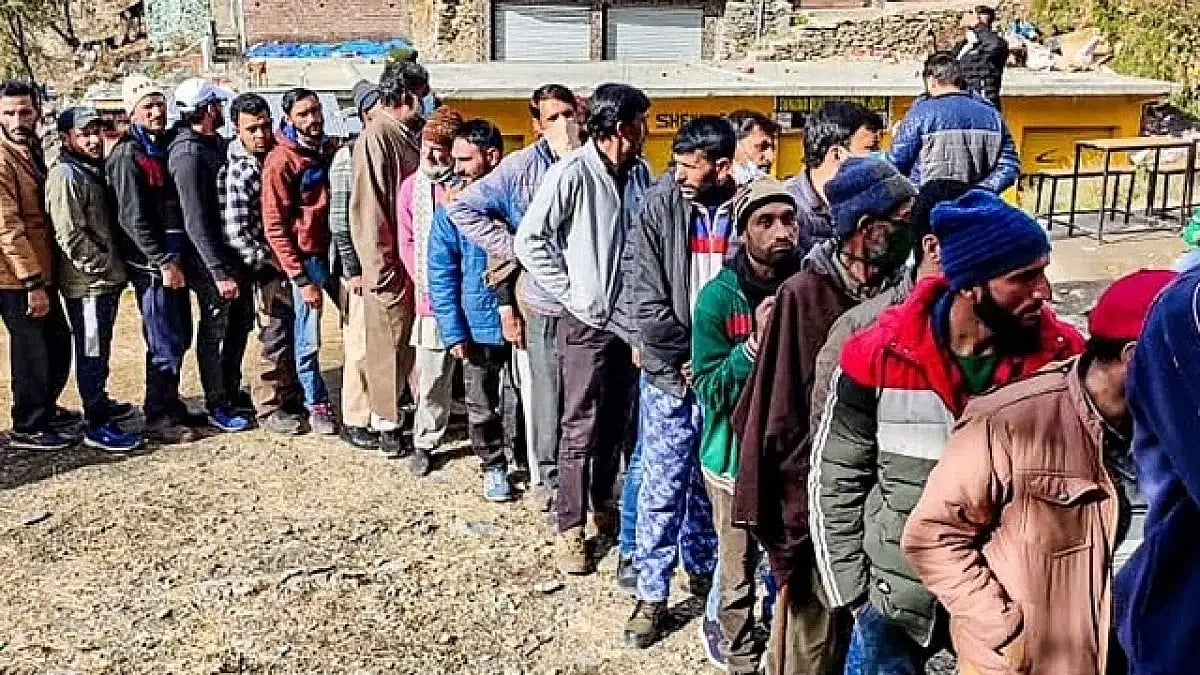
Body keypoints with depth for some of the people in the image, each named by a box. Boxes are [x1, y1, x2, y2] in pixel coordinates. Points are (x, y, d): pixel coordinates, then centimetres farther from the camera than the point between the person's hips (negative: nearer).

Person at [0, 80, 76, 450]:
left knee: (58, 345, 17)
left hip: (41, 271, 8)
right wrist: (33, 283, -23)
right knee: (33, 352, 2)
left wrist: (42, 277, 13)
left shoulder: (31, 150, 11)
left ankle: (45, 410, 35)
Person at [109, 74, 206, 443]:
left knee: (180, 337, 14)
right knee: (165, 343, -3)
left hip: (173, 259, 8)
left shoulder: (166, 145, 14)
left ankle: (171, 406, 27)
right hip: (152, 264, -8)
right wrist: (163, 262, -17)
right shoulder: (128, 155, -10)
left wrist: (176, 259, 11)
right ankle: (158, 418, 7)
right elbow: (133, 219, -15)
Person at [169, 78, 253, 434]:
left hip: (233, 249, 9)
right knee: (216, 330, 4)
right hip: (209, 257, -9)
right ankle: (218, 406, 18)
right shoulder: (187, 154, -19)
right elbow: (196, 223, -22)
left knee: (240, 322, 19)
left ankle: (232, 391, 35)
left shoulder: (215, 143, 9)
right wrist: (220, 272, -24)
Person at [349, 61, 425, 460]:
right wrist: (382, 268, -17)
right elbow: (368, 207, -16)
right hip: (392, 264, -7)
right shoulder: (376, 137, -12)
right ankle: (387, 423, 17)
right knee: (390, 344, 4)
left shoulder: (411, 134, 11)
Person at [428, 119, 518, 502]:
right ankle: (493, 466, 34)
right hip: (478, 325, 1)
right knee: (482, 407, 13)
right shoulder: (452, 204, -4)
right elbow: (441, 273, -3)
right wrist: (453, 331, -8)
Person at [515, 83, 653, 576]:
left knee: (616, 426, 17)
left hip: (629, 319, 6)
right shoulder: (572, 173, -13)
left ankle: (603, 506, 36)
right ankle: (570, 529, 15)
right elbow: (529, 241, -11)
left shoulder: (639, 173, 5)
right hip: (587, 323, -5)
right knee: (581, 430, 3)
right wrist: (571, 293, -12)